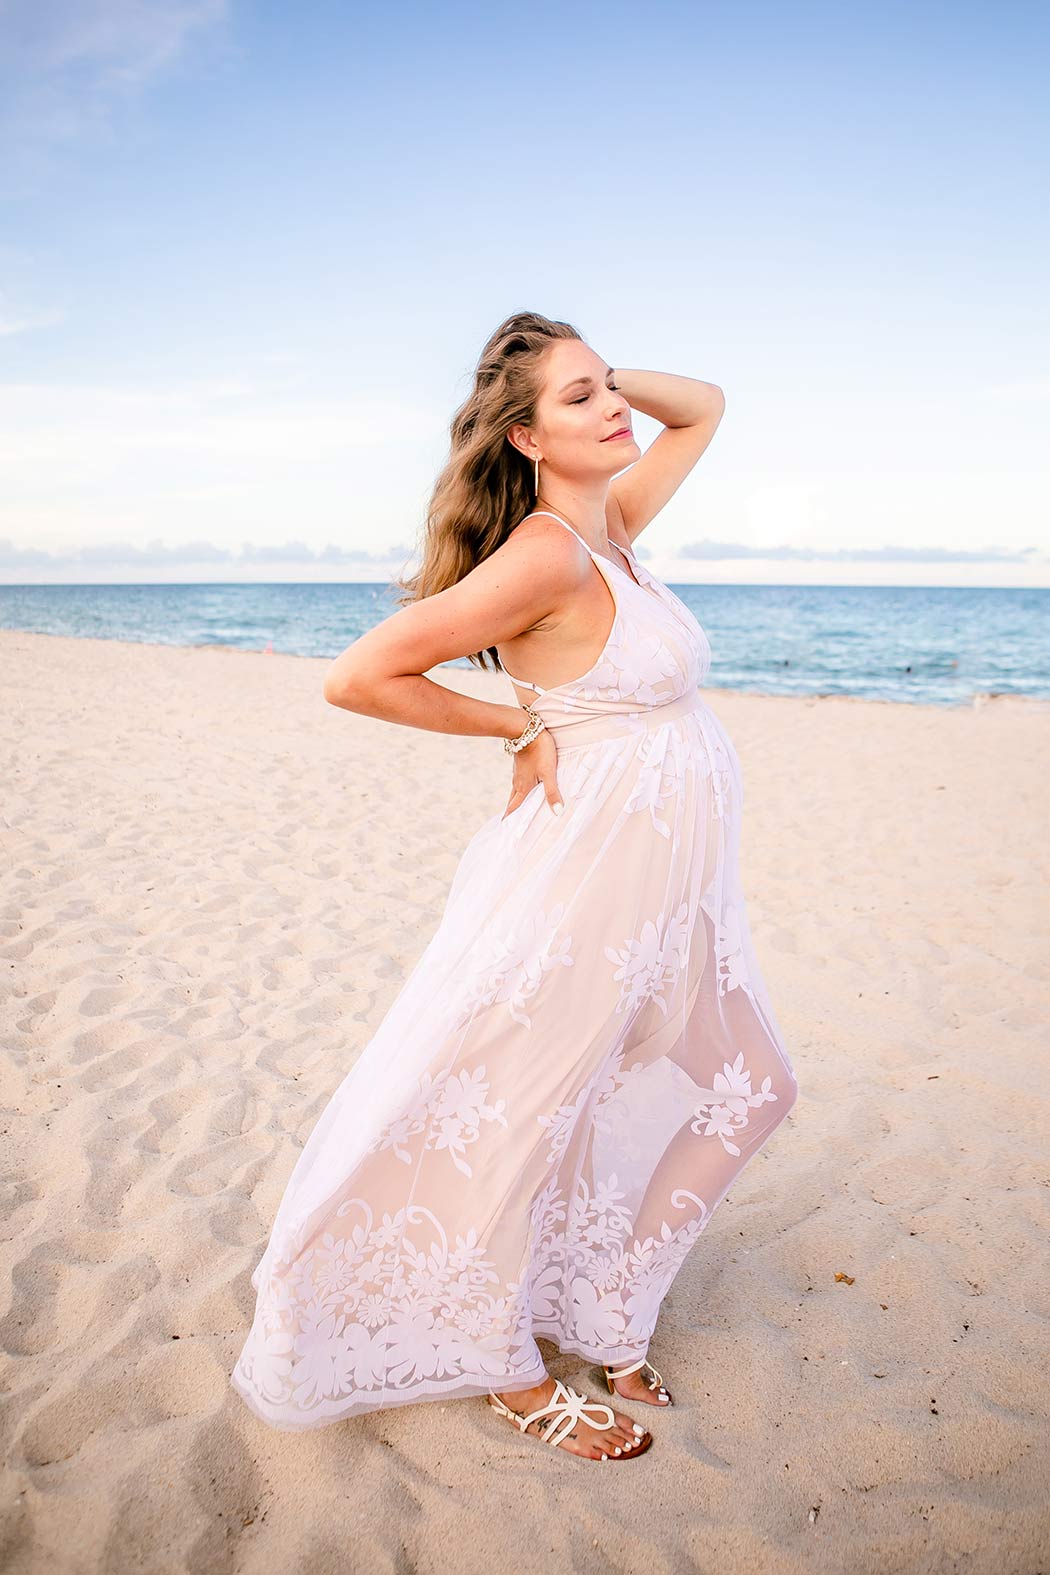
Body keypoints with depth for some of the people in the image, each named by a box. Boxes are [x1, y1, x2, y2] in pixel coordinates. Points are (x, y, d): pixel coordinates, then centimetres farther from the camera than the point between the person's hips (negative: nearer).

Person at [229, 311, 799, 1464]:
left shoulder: (613, 523, 5)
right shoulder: (547, 554, -20)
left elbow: (704, 407, 23)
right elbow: (358, 677, -23)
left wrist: (616, 377, 4)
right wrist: (520, 726, -12)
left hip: (671, 891, 10)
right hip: (594, 880, -10)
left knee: (739, 1086, 22)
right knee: (508, 1119, 8)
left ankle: (599, 1313, 37)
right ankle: (512, 1376, 31)